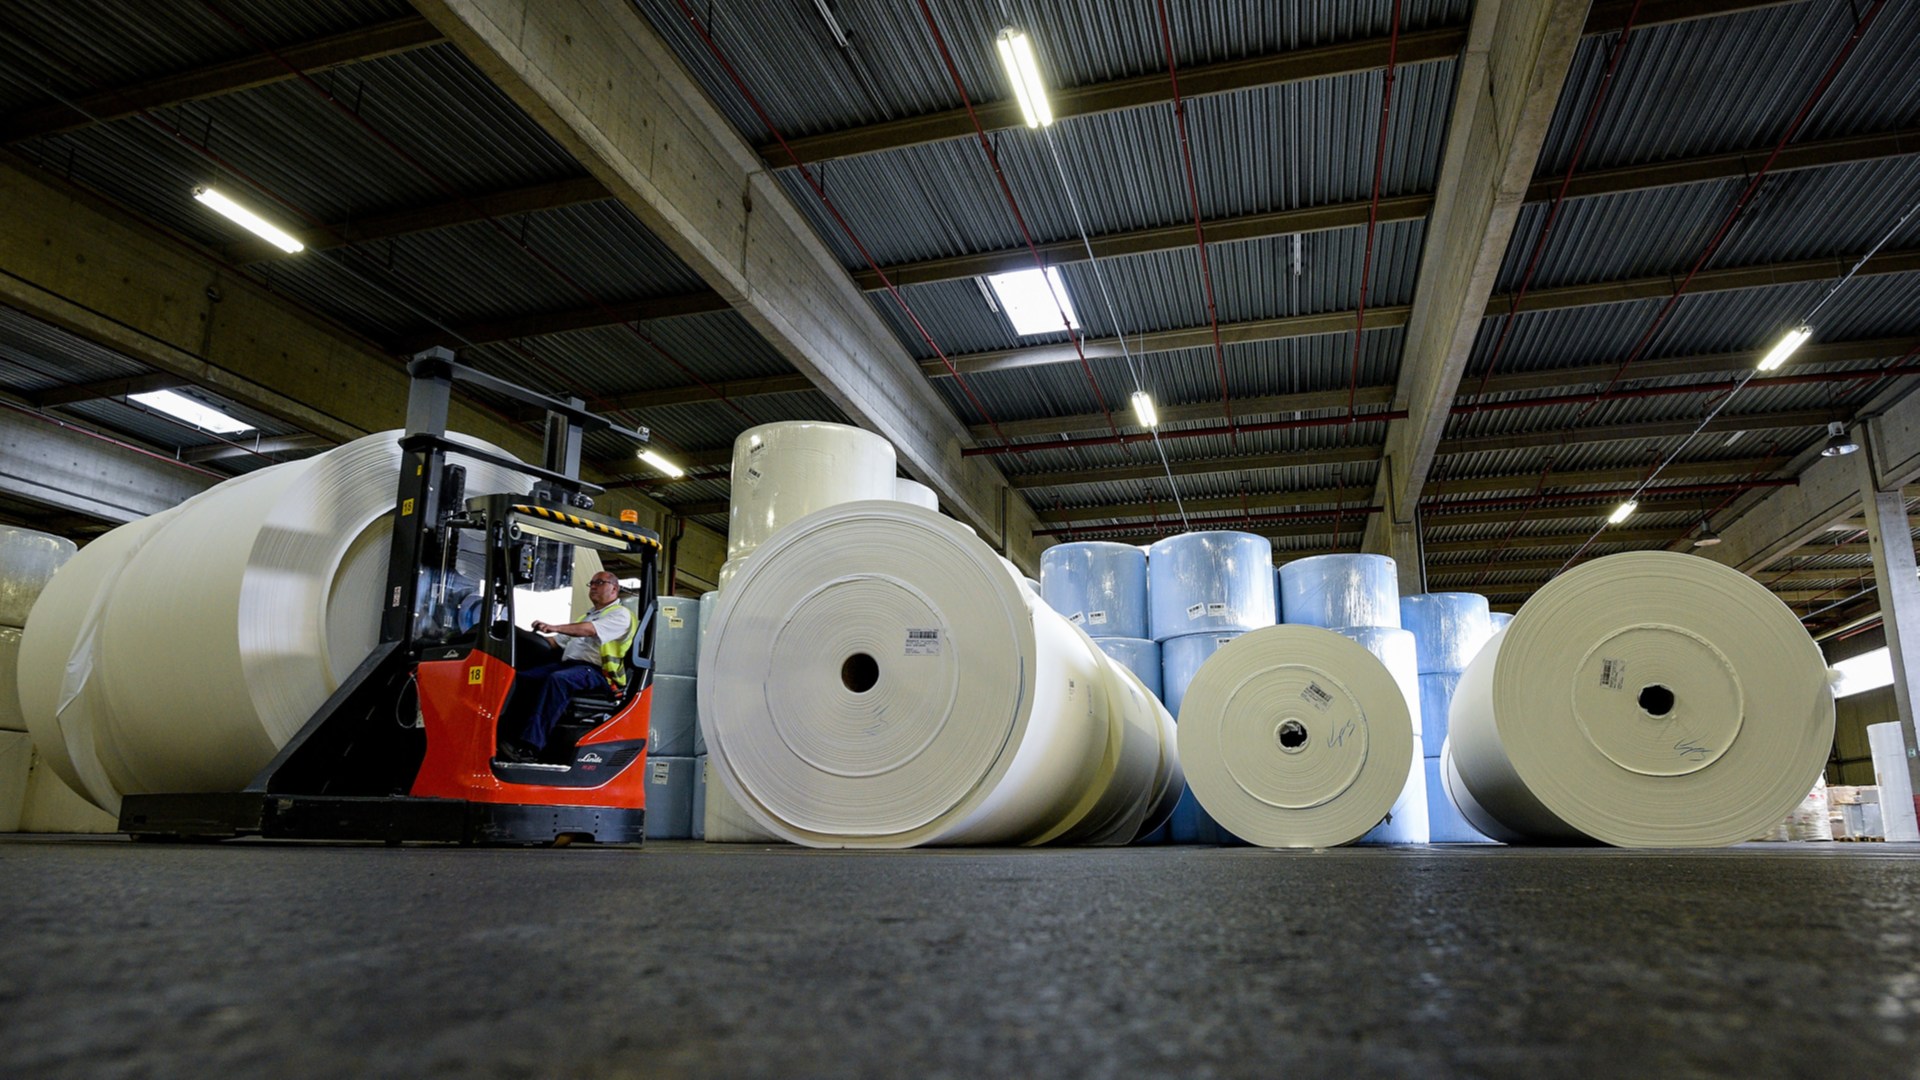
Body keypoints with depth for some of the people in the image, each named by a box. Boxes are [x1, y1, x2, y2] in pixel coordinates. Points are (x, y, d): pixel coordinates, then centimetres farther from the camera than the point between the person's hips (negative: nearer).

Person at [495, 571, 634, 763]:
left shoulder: (620, 615, 3)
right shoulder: (587, 615, 32)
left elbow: (590, 630, -15)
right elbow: (559, 641, 31)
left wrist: (555, 627, -26)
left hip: (596, 671, -8)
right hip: (567, 664, 8)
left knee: (557, 680, -36)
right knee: (522, 678, -12)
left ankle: (530, 746, -43)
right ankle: (499, 732, -21)